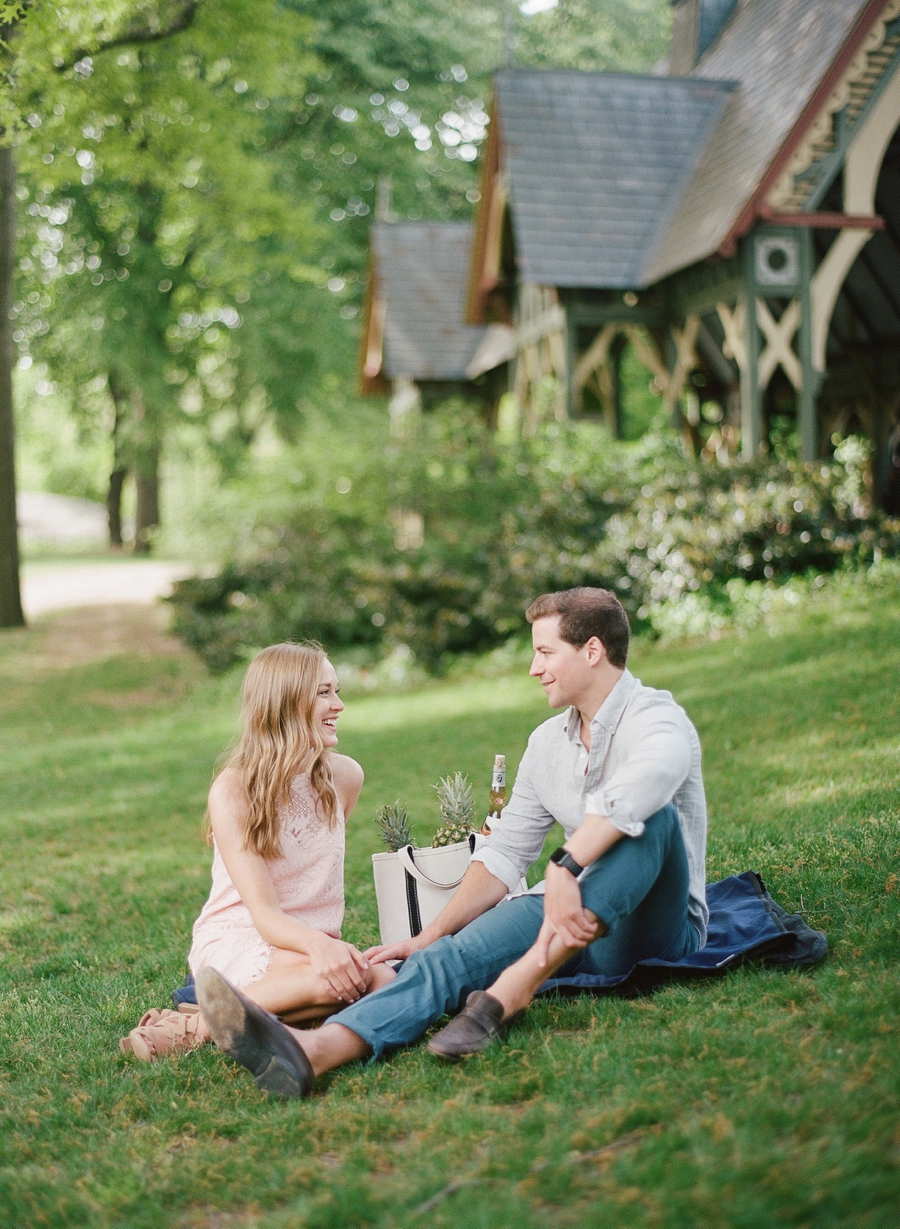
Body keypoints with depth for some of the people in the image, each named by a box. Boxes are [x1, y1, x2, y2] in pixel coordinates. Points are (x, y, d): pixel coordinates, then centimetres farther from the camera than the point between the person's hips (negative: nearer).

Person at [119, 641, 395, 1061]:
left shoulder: (345, 776, 2)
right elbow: (263, 912, -21)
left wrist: (326, 941, 7)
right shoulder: (233, 790, -12)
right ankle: (198, 1023, -21)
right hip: (235, 940, -5)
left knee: (382, 979, -29)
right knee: (341, 977, -35)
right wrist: (316, 944, -40)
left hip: (311, 940, 5)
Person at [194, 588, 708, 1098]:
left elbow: (650, 776, -36)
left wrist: (566, 866, -43)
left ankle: (515, 987, -44)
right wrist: (433, 934, -2)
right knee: (454, 954, -23)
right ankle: (312, 1050, -49)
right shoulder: (547, 742, 14)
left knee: (651, 814, -34)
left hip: (659, 929, -5)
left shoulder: (656, 720, -10)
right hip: (573, 924, 6)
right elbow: (505, 853, 11)